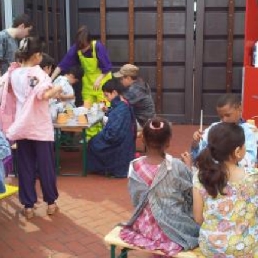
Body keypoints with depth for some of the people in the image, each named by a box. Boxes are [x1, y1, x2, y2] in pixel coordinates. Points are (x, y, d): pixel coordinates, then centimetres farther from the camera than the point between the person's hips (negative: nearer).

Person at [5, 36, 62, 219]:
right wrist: (56, 90, -10)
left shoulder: (15, 74, 6)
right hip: (40, 127, -4)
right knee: (46, 165, 9)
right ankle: (51, 203, 20)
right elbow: (43, 95, -27)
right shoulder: (38, 72, -12)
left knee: (25, 167, 9)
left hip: (22, 126, 5)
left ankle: (29, 206, 13)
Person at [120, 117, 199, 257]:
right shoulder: (176, 167, -23)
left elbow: (136, 200, 0)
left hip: (143, 226, 4)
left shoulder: (135, 167, -12)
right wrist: (189, 167, 3)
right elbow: (192, 194, -8)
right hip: (172, 229, -4)